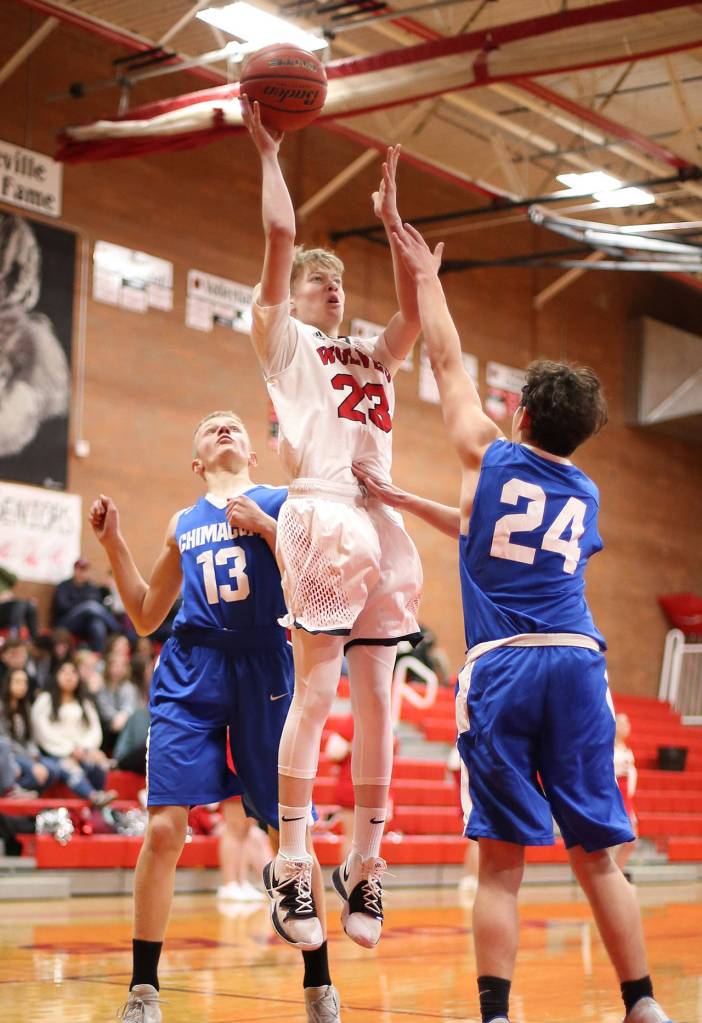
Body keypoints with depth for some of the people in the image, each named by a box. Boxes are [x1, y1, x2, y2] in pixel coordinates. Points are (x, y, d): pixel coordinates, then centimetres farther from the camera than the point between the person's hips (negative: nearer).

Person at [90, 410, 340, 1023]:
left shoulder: (281, 502, 8)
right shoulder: (183, 524, 18)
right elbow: (146, 617, 20)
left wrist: (265, 527, -11)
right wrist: (113, 542, 12)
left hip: (264, 673, -2)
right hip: (190, 674, 2)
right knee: (164, 828, -11)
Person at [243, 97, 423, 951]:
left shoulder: (371, 354, 26)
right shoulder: (281, 340, 11)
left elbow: (415, 314, 9)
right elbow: (281, 236, 1)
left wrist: (391, 223, 11)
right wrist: (268, 155, 8)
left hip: (379, 521, 6)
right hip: (319, 513, -6)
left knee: (377, 697, 4)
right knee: (316, 690, -10)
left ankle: (364, 863, 10)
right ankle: (289, 862, -6)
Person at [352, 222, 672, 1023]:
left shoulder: (490, 457, 7)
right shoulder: (585, 495, 20)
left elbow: (447, 361, 19)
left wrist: (426, 279, 32)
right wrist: (399, 501, 38)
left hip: (500, 666, -3)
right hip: (576, 662, 4)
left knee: (502, 861, -4)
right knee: (596, 855, 8)